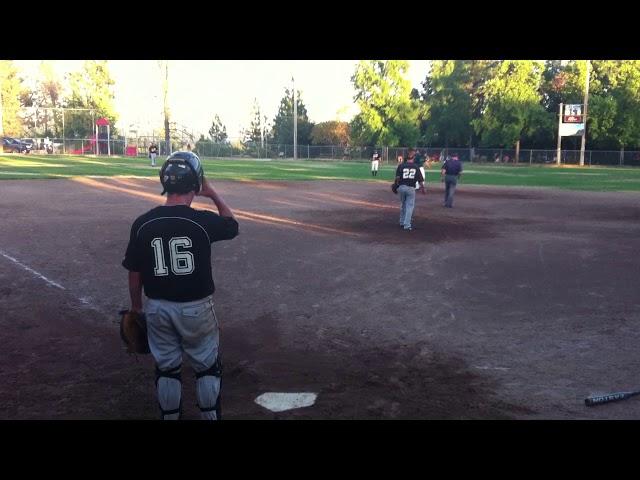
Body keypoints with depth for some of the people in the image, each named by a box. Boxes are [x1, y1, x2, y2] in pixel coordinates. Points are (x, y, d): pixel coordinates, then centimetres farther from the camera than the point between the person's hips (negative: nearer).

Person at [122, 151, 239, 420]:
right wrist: (214, 194, 12)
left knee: (166, 368, 18)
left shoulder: (142, 224, -8)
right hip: (196, 307, -2)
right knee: (207, 367, 16)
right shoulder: (202, 221, -16)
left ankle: (170, 416, 32)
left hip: (157, 307, 3)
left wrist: (136, 308, 13)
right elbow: (232, 225, 7)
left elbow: (134, 274, 0)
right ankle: (210, 416, 27)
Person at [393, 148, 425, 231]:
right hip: (411, 188, -2)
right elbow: (420, 180, 0)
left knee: (403, 205, 20)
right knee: (410, 206, 3)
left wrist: (396, 185, 3)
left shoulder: (401, 166, -2)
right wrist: (422, 188, 13)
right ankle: (407, 225, -4)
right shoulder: (416, 167, 0)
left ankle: (402, 222, 31)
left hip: (401, 187, 2)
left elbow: (397, 178, -11)